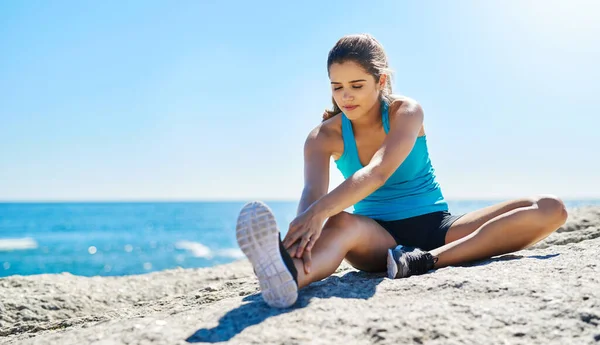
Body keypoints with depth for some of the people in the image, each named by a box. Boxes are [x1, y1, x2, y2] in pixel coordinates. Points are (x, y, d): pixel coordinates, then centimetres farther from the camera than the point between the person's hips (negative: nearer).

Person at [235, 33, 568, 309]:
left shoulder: (406, 112, -9)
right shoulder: (323, 137, -4)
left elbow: (378, 172, -30)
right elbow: (312, 191, -25)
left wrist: (322, 210, -48)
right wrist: (304, 226, -51)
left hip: (436, 229, 2)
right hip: (379, 238, -1)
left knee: (550, 208, -19)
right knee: (341, 223, -39)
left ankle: (428, 261, -36)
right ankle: (287, 274, -73)